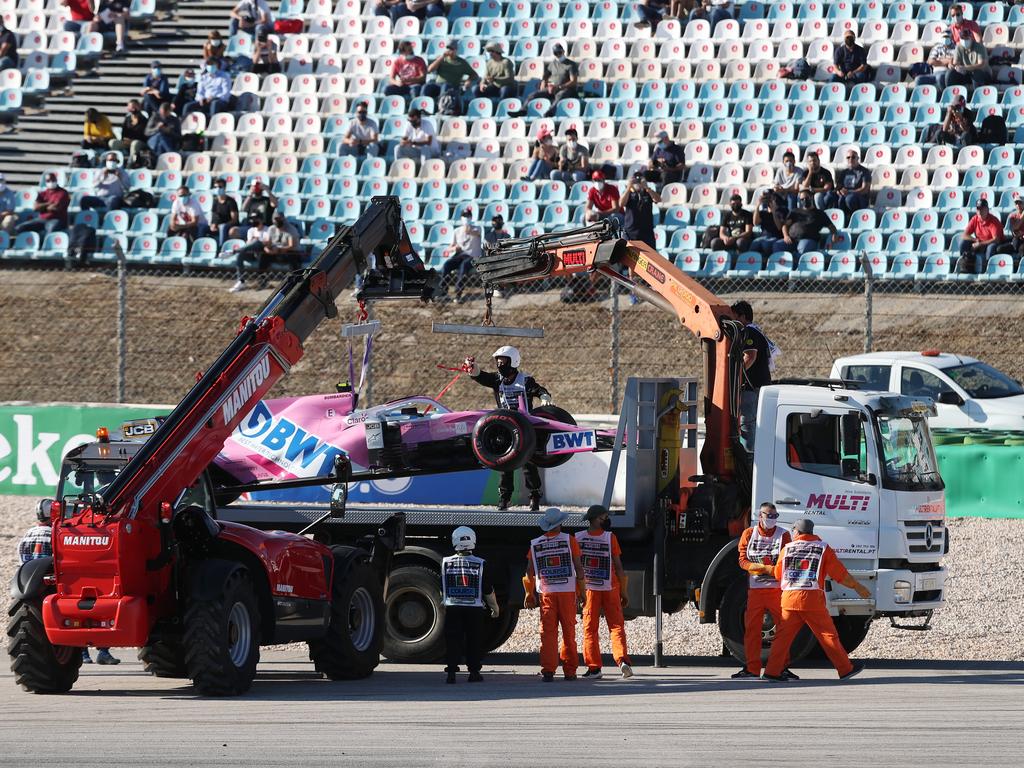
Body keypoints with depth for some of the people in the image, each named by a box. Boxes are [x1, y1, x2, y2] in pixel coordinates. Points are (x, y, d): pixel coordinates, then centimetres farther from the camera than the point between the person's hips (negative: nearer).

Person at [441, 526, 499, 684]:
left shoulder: (446, 563, -1)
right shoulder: (480, 564, -6)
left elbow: (442, 589, 9)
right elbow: (488, 591, -1)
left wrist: (444, 603, 28)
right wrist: (494, 607, 15)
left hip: (452, 608, 1)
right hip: (474, 609, -1)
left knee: (453, 641, 5)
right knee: (474, 641, 9)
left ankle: (451, 672, -1)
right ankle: (474, 672, 10)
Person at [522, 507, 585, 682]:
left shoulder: (535, 544, 6)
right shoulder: (569, 540, 0)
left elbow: (529, 573, 6)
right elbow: (578, 568, -2)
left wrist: (530, 595, 16)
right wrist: (581, 591, 7)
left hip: (546, 594, 1)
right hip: (568, 591, -1)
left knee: (548, 632, 1)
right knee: (569, 632, 7)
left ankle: (548, 671, -8)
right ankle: (569, 670, 9)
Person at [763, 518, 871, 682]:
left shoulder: (787, 549, 9)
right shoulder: (823, 549, 4)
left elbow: (778, 575, 18)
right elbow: (841, 575, 2)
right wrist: (858, 587, 15)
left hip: (789, 599, 2)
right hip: (813, 600, -2)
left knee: (783, 636, 7)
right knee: (828, 635, 4)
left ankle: (772, 671, 2)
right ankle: (845, 669, 9)